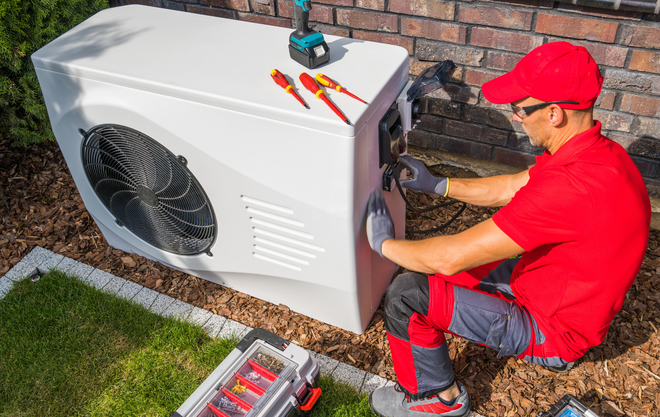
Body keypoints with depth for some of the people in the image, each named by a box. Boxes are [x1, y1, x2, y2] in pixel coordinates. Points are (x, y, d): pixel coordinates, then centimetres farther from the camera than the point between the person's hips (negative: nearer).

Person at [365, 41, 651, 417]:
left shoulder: (570, 188, -39)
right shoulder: (602, 152, -6)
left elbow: (451, 258, -34)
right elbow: (511, 188, 10)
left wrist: (385, 243, -16)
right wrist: (437, 185, 7)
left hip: (553, 334, -9)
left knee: (407, 294, -16)